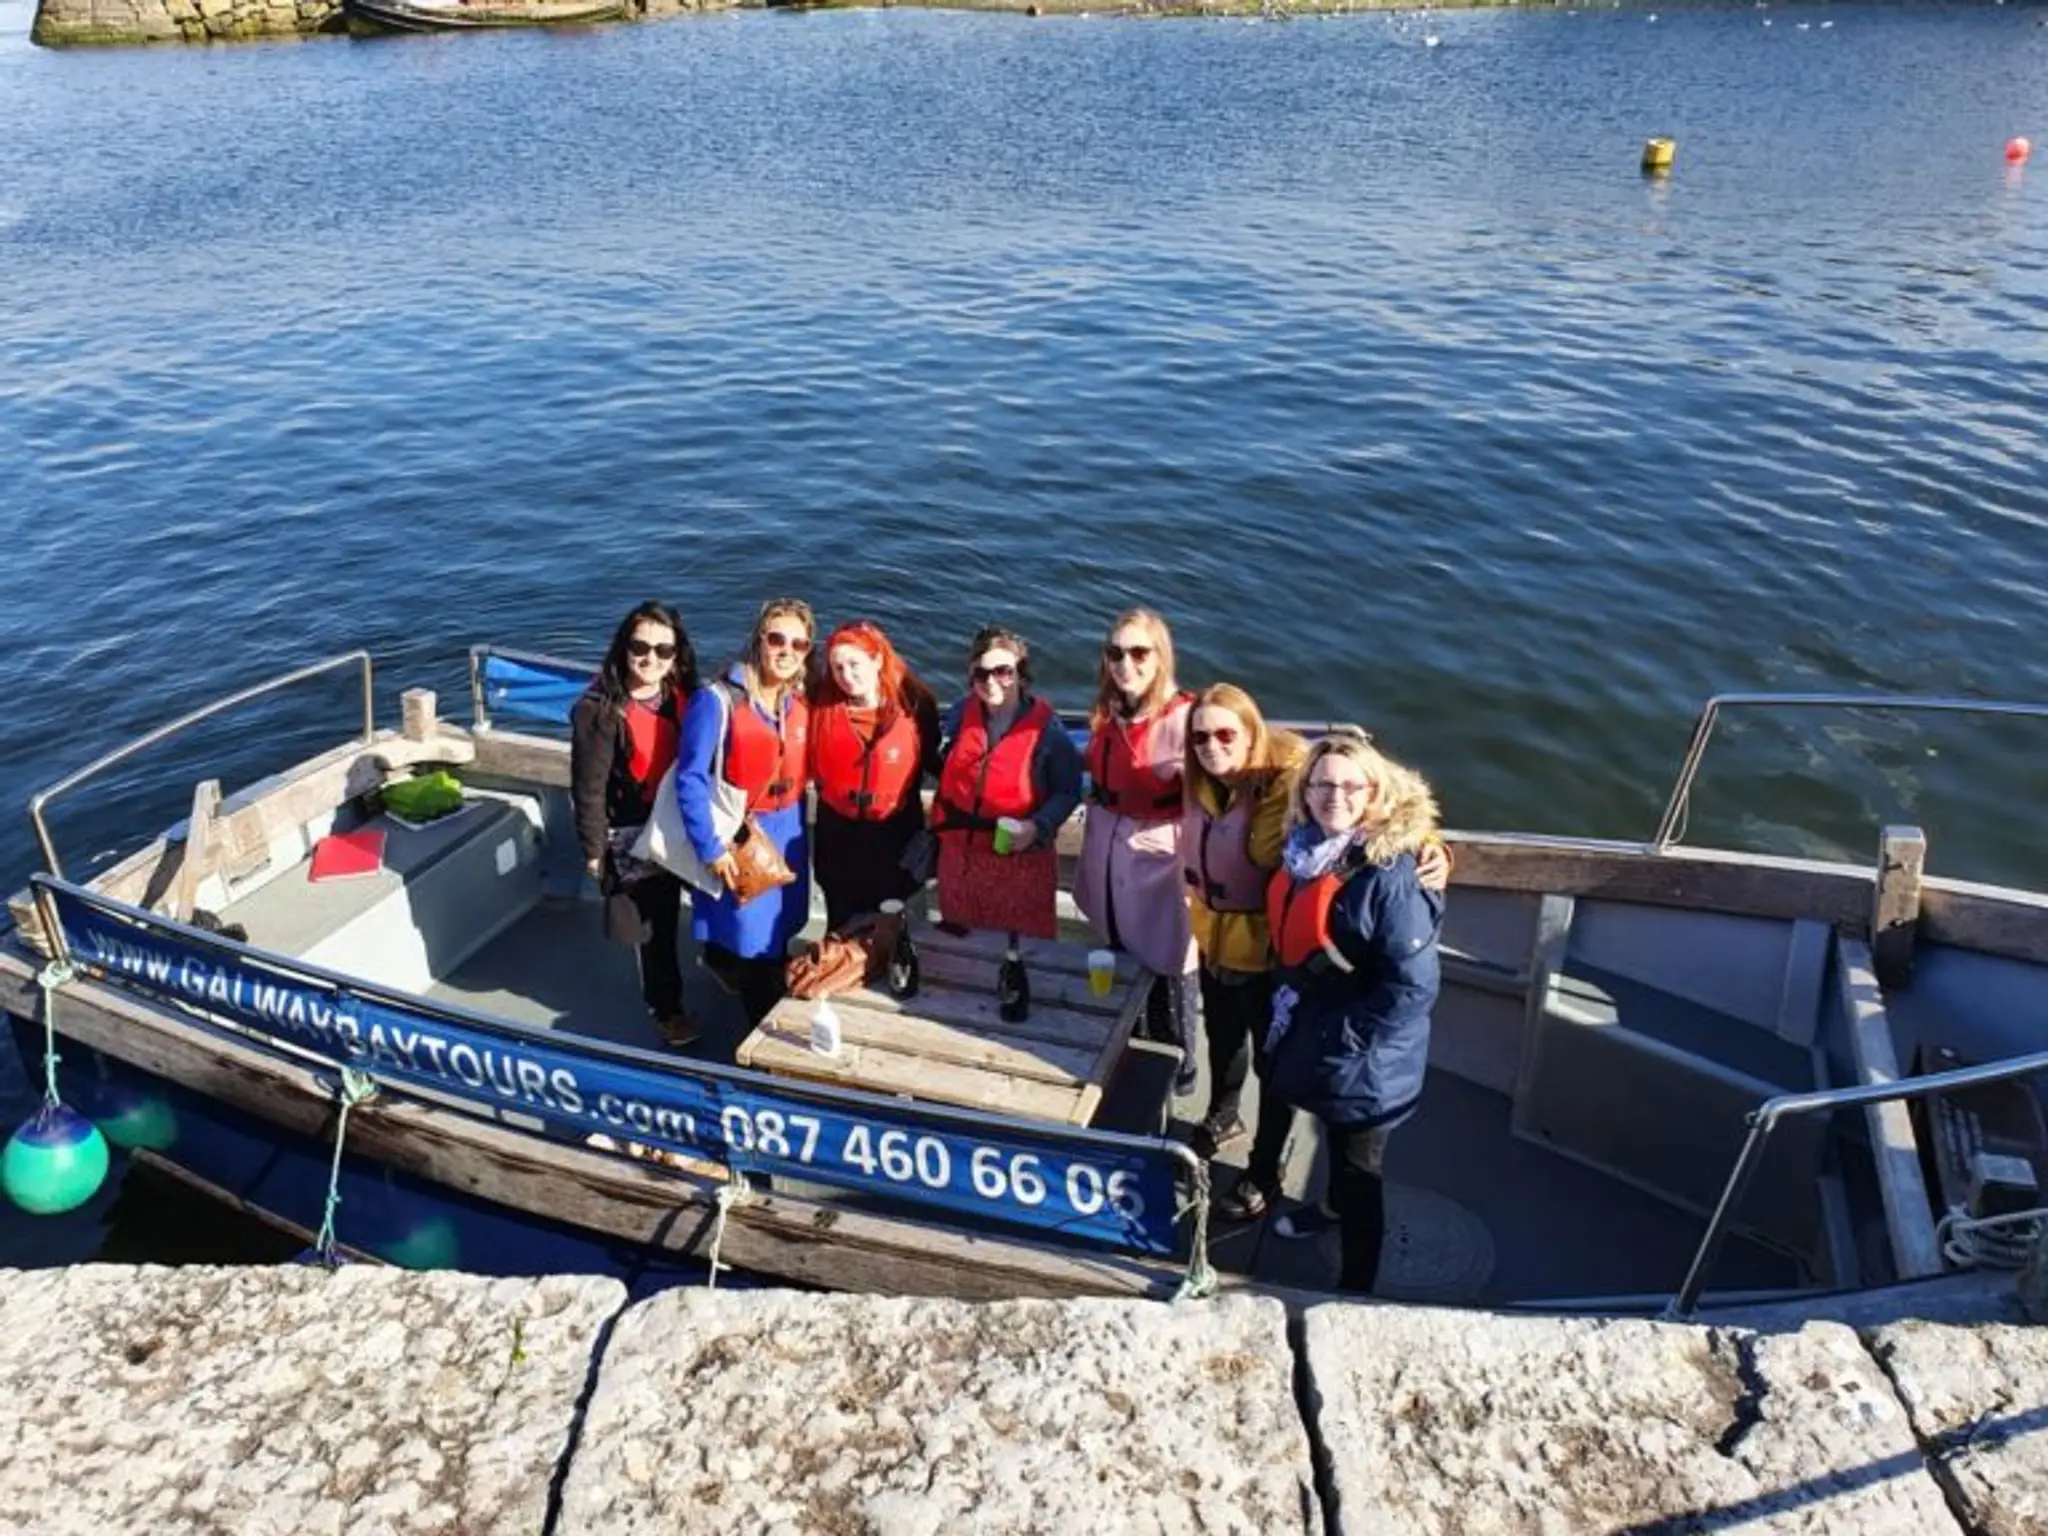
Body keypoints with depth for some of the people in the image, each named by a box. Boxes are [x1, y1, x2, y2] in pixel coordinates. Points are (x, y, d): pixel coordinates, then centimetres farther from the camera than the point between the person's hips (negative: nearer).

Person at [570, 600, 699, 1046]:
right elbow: (588, 788, -15)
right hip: (633, 834, -4)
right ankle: (665, 1006, 33)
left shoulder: (682, 697, -4)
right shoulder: (600, 710, -20)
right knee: (655, 925, 13)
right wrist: (594, 850, -12)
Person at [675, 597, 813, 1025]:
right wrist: (710, 848, -17)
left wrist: (795, 829, 0)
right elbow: (690, 780, -16)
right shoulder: (718, 700, -17)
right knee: (750, 938, 2)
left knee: (777, 932, 16)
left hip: (787, 837, 5)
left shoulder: (801, 702, 1)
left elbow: (801, 772, 8)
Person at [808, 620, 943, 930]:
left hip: (895, 832, -1)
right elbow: (810, 764, 3)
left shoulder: (915, 703, -12)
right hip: (838, 832, 1)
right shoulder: (822, 704, -9)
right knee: (842, 927, 17)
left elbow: (932, 759, 0)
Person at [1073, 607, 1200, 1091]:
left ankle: (1177, 1067, 27)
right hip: (1110, 857, 6)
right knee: (1120, 959, 16)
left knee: (1167, 963, 7)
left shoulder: (1182, 716, -19)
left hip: (1160, 859, -6)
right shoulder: (1107, 712, 6)